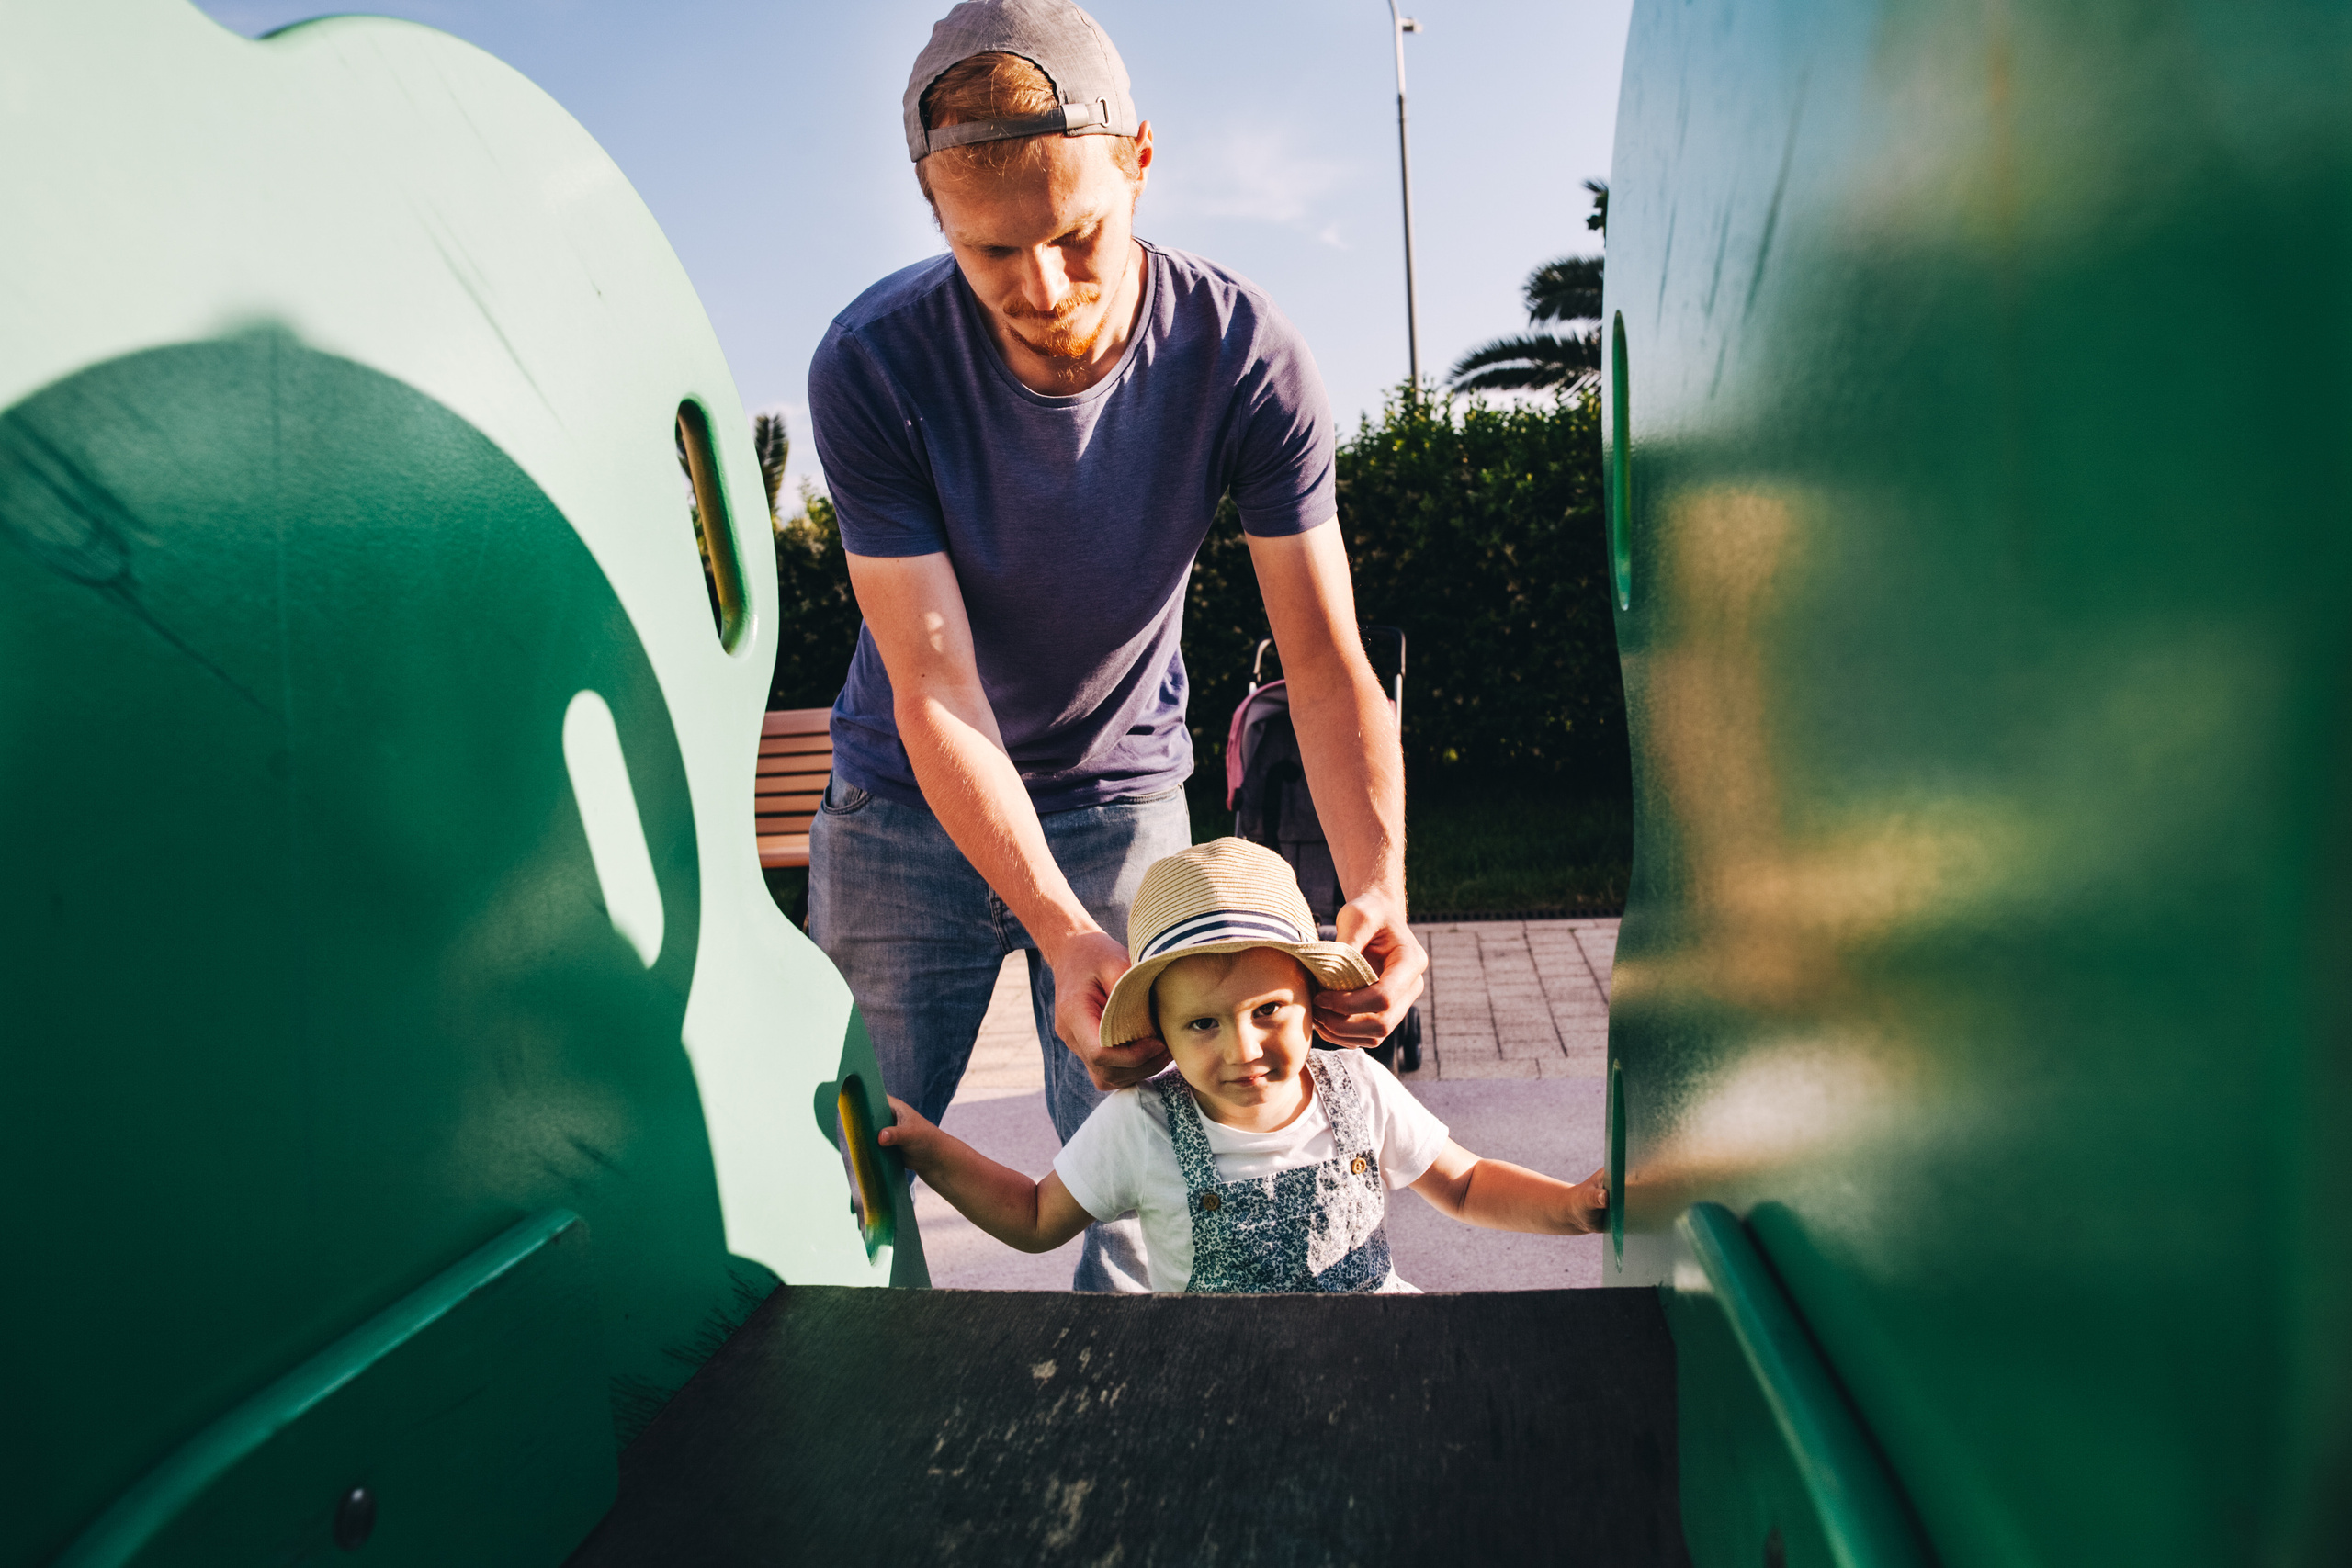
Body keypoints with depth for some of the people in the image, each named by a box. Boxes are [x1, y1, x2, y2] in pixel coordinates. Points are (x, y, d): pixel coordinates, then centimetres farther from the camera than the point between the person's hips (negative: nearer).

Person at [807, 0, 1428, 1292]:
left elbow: (1327, 659, -21)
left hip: (1120, 790, 1)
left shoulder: (1243, 354, -20)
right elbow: (936, 696, -25)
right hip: (909, 800, 0)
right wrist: (1065, 934, -37)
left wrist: (1377, 889, -37)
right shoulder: (871, 366, -23)